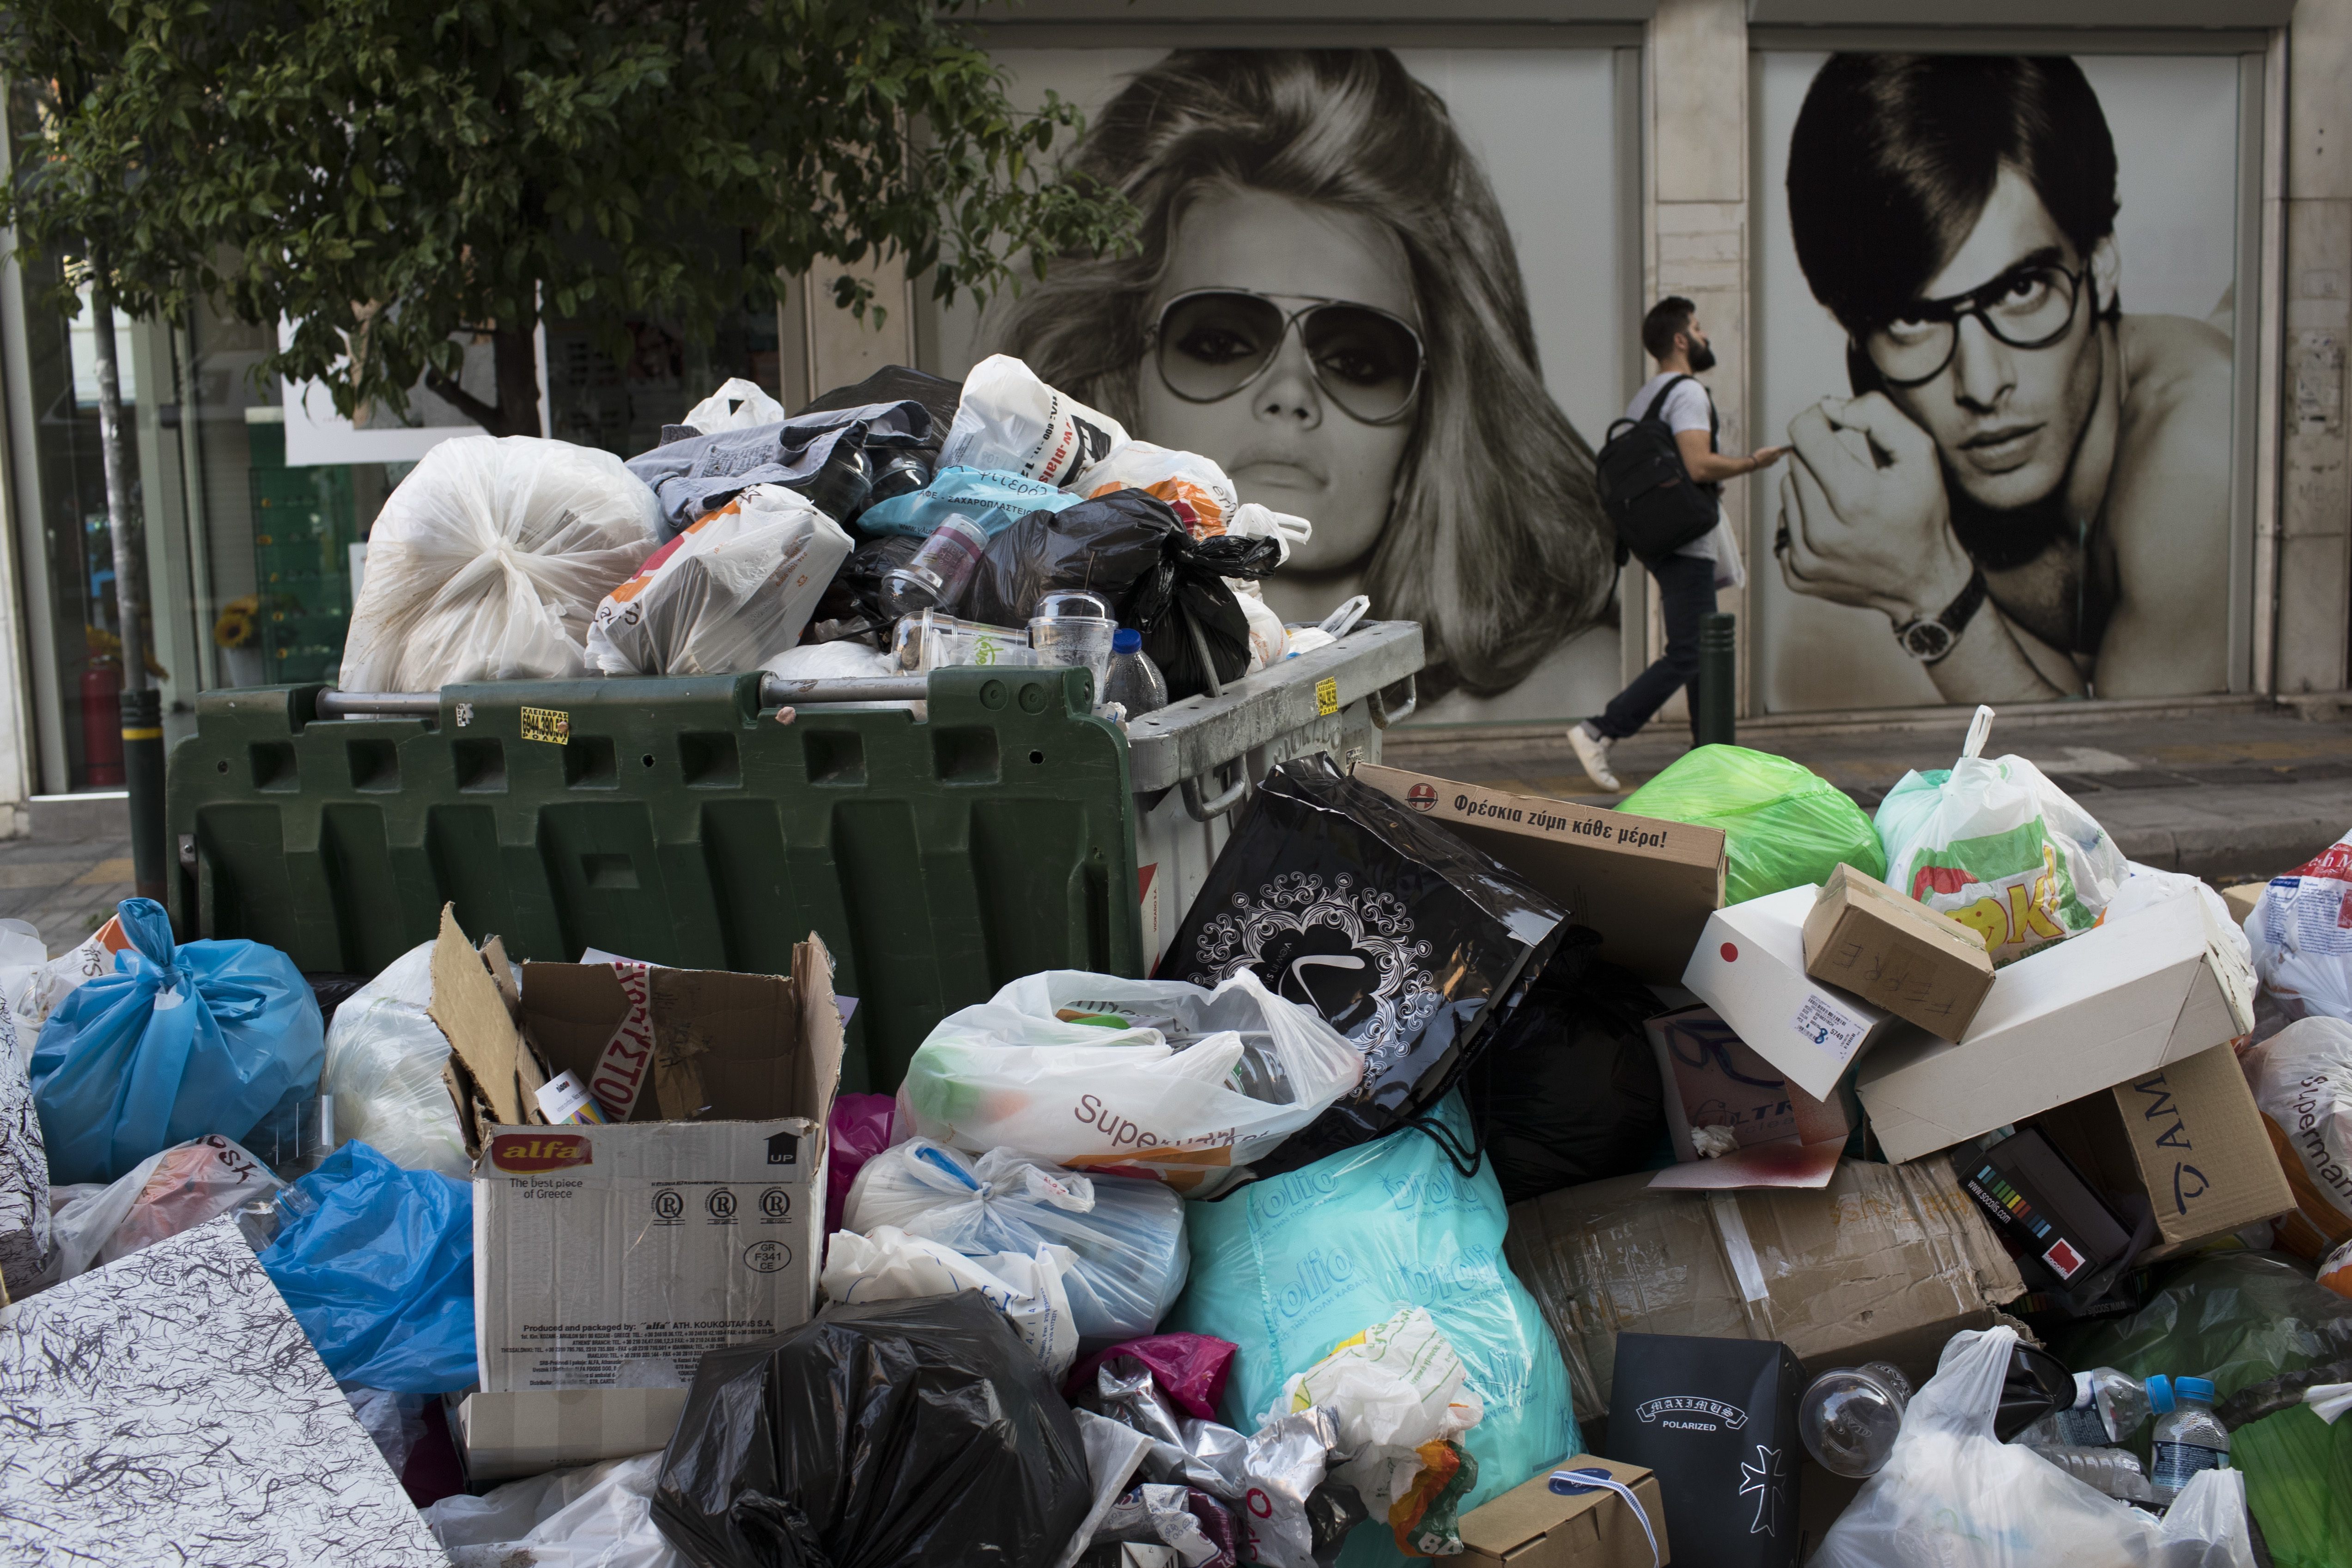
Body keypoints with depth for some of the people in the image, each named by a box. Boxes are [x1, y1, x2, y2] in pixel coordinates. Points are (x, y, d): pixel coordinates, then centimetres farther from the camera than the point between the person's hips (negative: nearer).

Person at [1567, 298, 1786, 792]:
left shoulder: (1642, 398, 16)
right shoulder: (1688, 392, -13)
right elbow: (1700, 465, -25)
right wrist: (1754, 462, -11)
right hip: (1686, 545, -10)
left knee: (1703, 650, 15)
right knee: (1685, 656, -10)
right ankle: (1599, 732, -14)